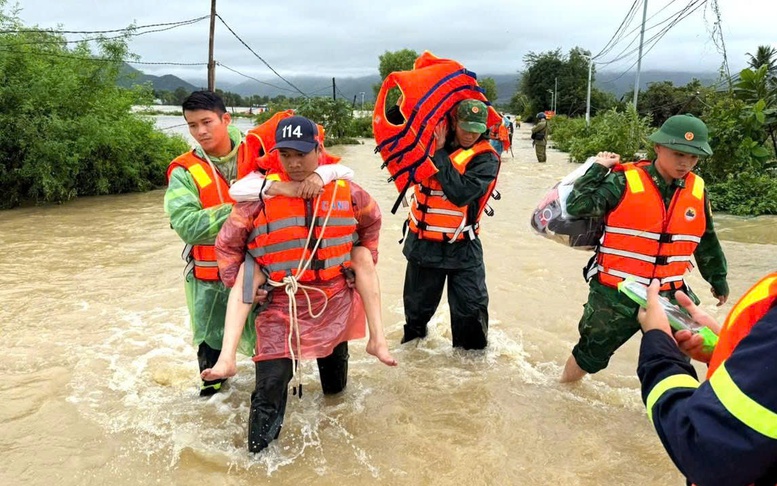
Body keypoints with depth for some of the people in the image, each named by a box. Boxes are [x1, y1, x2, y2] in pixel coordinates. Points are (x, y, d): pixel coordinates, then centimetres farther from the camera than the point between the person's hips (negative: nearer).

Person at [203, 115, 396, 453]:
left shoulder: (345, 192, -4)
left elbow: (372, 220, 17)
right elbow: (227, 243, -1)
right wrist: (242, 289, -4)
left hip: (336, 304, 3)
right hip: (283, 308, -2)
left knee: (336, 389, 20)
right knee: (270, 387, -15)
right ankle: (258, 451, 7)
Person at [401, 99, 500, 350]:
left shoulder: (486, 158, -12)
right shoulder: (433, 139, 2)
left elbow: (461, 192, -28)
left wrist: (440, 154, -22)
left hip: (461, 246, -4)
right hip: (423, 242, 4)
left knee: (472, 309, -1)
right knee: (418, 304, 19)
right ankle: (412, 338, 46)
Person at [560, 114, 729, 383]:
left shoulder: (697, 190, 1)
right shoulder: (624, 182, -14)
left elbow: (706, 241, 16)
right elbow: (577, 206, -23)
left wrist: (718, 278, 27)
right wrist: (598, 169, -18)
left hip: (668, 296, 4)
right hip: (615, 294, -3)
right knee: (590, 353, 16)